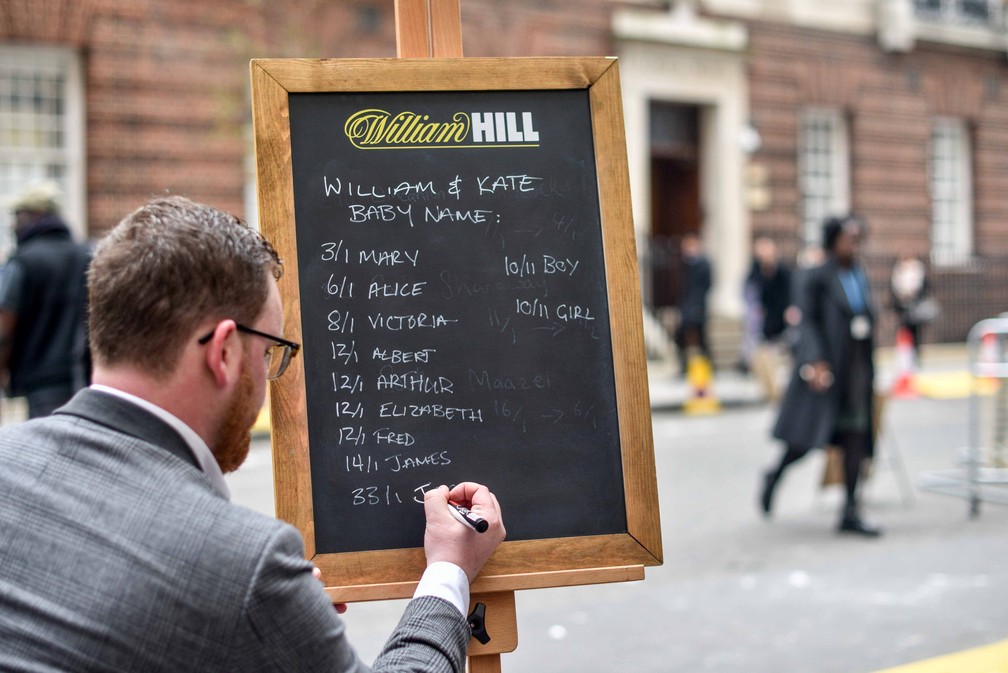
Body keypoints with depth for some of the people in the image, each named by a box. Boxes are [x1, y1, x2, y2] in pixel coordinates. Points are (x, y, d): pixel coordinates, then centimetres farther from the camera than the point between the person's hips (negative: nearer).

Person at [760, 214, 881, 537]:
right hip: (826, 366, -6)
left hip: (858, 365, 6)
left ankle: (851, 513, 5)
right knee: (810, 433, -4)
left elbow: (867, 319, 16)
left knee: (856, 437, 2)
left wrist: (868, 371, 16)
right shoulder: (817, 277, -6)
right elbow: (807, 321, -10)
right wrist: (815, 363, -22)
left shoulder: (859, 275, 12)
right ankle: (774, 476, 25)